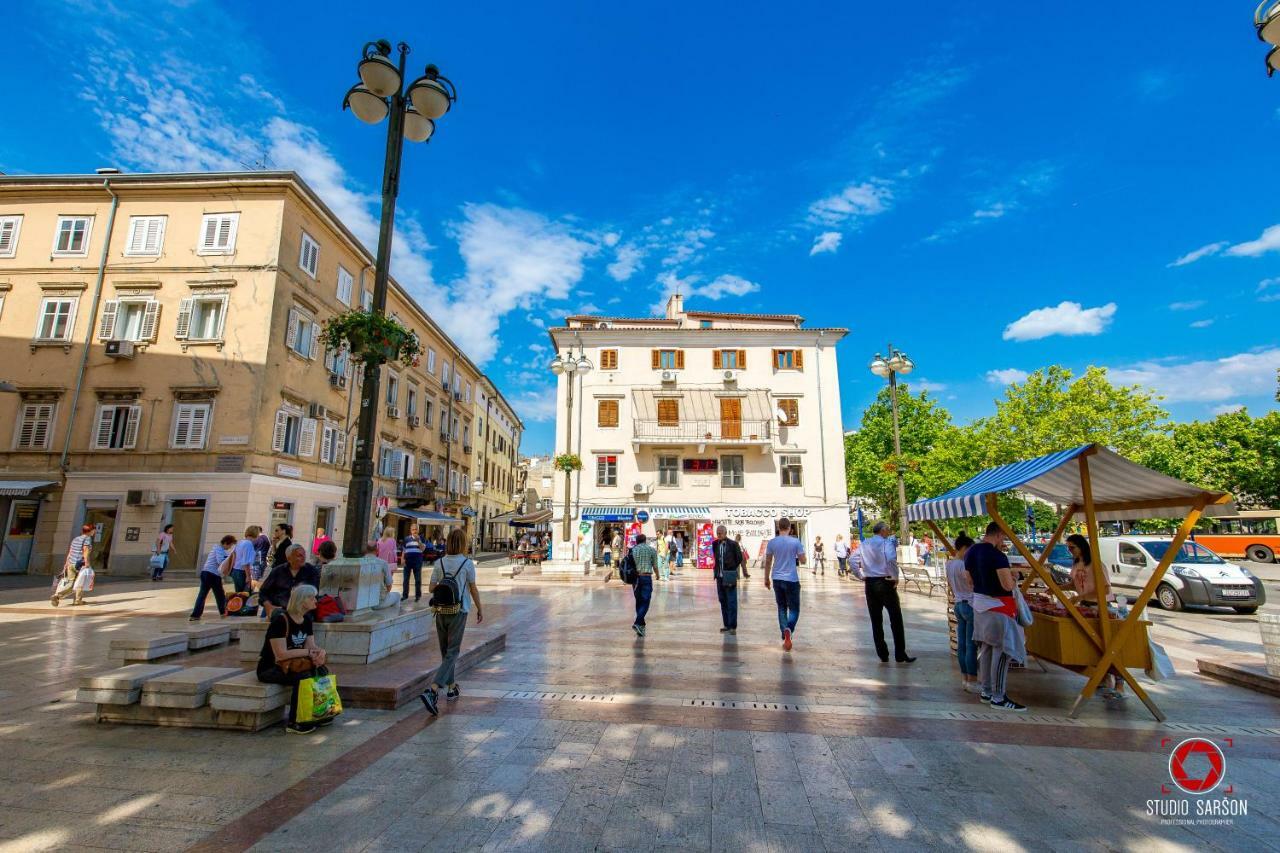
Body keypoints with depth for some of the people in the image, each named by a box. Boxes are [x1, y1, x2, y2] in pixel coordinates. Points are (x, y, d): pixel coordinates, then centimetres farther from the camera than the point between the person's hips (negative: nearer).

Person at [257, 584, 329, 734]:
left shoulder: (306, 619, 4)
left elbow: (311, 645, 3)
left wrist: (320, 651, -19)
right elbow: (281, 654, -27)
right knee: (303, 677, -29)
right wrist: (308, 652, -22)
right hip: (269, 668, -8)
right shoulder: (281, 619, -22)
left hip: (291, 665, 8)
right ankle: (293, 723, -16)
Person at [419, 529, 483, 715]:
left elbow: (431, 588, 2)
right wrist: (479, 610, 8)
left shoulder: (440, 562, 1)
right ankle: (432, 690, -15)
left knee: (446, 651, 18)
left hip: (441, 611, 5)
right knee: (452, 653, 0)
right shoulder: (467, 563, -9)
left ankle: (451, 688, 31)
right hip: (459, 611, -4)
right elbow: (473, 590, -4)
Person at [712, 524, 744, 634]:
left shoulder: (733, 544, -8)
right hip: (719, 577, 5)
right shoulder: (715, 544, 6)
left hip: (729, 577, -5)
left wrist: (731, 570, 2)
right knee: (723, 601, 11)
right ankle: (727, 625, 20)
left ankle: (732, 627, 4)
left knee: (731, 602, -2)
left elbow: (739, 558, -1)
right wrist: (716, 570, 9)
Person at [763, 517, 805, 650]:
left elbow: (767, 562, 5)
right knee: (794, 609, 5)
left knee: (782, 608, 16)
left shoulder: (772, 542, -1)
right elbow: (802, 560, -3)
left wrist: (766, 578, 16)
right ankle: (788, 629, -21)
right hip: (792, 579, -3)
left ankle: (785, 636, 16)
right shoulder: (795, 542, -8)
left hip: (777, 579, 3)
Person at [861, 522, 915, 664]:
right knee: (896, 620, 6)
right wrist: (895, 577, -15)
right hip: (885, 583, -5)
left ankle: (883, 655, 14)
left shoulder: (864, 545, 10)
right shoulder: (887, 542, -7)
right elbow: (891, 559, -26)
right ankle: (900, 655, 10)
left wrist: (860, 576, 11)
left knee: (876, 621, 9)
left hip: (869, 584, 5)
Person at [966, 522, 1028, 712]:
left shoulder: (970, 553, 6)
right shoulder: (997, 555, -20)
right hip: (998, 606, -8)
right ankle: (998, 697, 5)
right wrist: (1012, 577, -2)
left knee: (985, 648, 15)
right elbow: (1008, 585, -22)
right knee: (1002, 651, 0)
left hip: (979, 603, 8)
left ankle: (985, 691, 24)